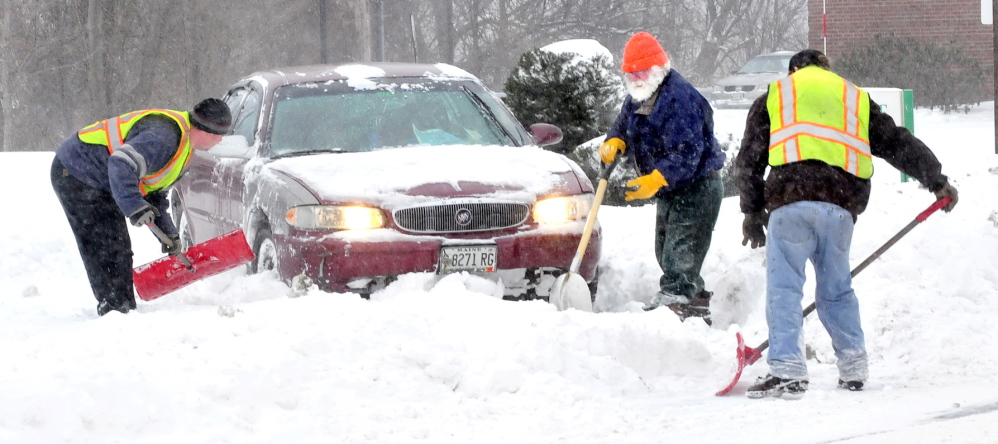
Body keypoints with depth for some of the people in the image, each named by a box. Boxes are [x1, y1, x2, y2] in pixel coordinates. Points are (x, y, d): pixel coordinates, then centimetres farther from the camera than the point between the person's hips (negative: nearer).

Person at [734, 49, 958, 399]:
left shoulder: (774, 96, 20)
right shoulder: (856, 98, 27)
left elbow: (749, 160, 15)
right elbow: (899, 144, 21)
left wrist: (752, 211, 21)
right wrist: (937, 181, 24)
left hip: (791, 200, -3)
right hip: (841, 203, 3)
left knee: (784, 286, -2)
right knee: (836, 288, 18)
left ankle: (787, 370, -11)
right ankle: (853, 364, 18)